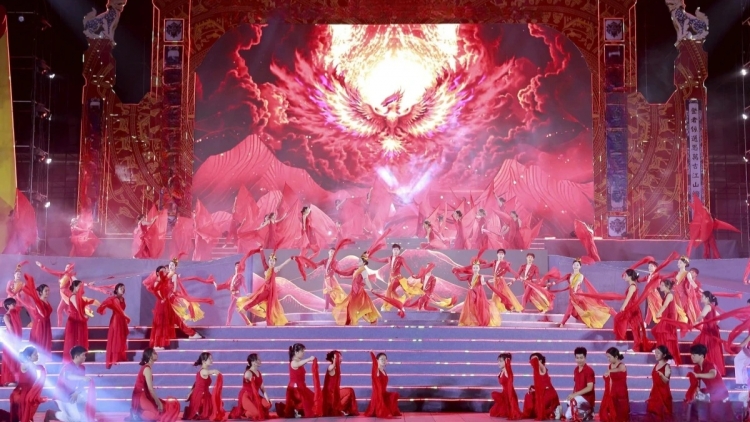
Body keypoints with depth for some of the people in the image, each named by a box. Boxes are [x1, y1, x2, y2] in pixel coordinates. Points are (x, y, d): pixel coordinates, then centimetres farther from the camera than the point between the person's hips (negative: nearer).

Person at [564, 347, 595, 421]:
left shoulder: (589, 370, -16)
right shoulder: (576, 370, 7)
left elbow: (590, 388, -22)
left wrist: (575, 394, -25)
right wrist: (573, 394, -1)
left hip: (587, 397, -8)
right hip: (578, 396, 8)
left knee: (572, 401, -37)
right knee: (568, 416, 6)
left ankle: (586, 411, -11)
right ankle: (587, 412, 21)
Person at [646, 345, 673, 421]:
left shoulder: (666, 366, -12)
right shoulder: (656, 365, 10)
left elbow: (666, 380, -25)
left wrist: (661, 375, -47)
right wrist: (651, 394, 16)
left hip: (663, 393, -7)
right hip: (655, 393, 7)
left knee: (663, 414, -4)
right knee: (655, 413, 9)